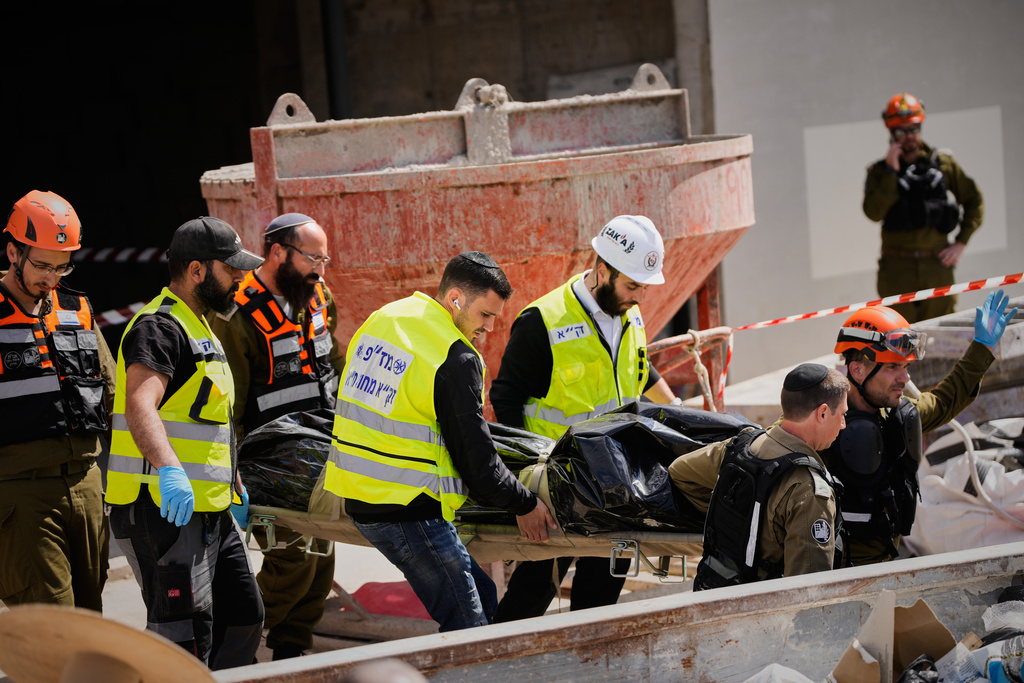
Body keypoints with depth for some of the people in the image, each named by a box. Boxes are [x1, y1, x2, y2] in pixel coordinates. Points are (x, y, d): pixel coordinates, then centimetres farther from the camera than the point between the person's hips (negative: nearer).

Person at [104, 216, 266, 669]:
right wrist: (169, 468, -49)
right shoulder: (159, 327, -14)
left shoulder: (197, 327, 20)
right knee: (186, 640, -13)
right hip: (163, 509, -10)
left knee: (243, 620, 15)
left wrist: (235, 483, 35)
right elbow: (140, 403, -33)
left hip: (209, 510, 10)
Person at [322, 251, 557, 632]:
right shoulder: (455, 359, -17)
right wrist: (524, 505, 1)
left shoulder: (382, 318, 10)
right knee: (468, 628, -5)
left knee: (481, 597, 15)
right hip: (406, 512, -9)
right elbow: (477, 460, -13)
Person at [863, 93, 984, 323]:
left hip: (937, 266, 1)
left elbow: (974, 201, 13)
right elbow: (874, 212, -12)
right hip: (898, 270, -1)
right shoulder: (880, 172, 4)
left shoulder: (943, 163, 7)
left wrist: (961, 242, 4)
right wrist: (891, 171, -13)